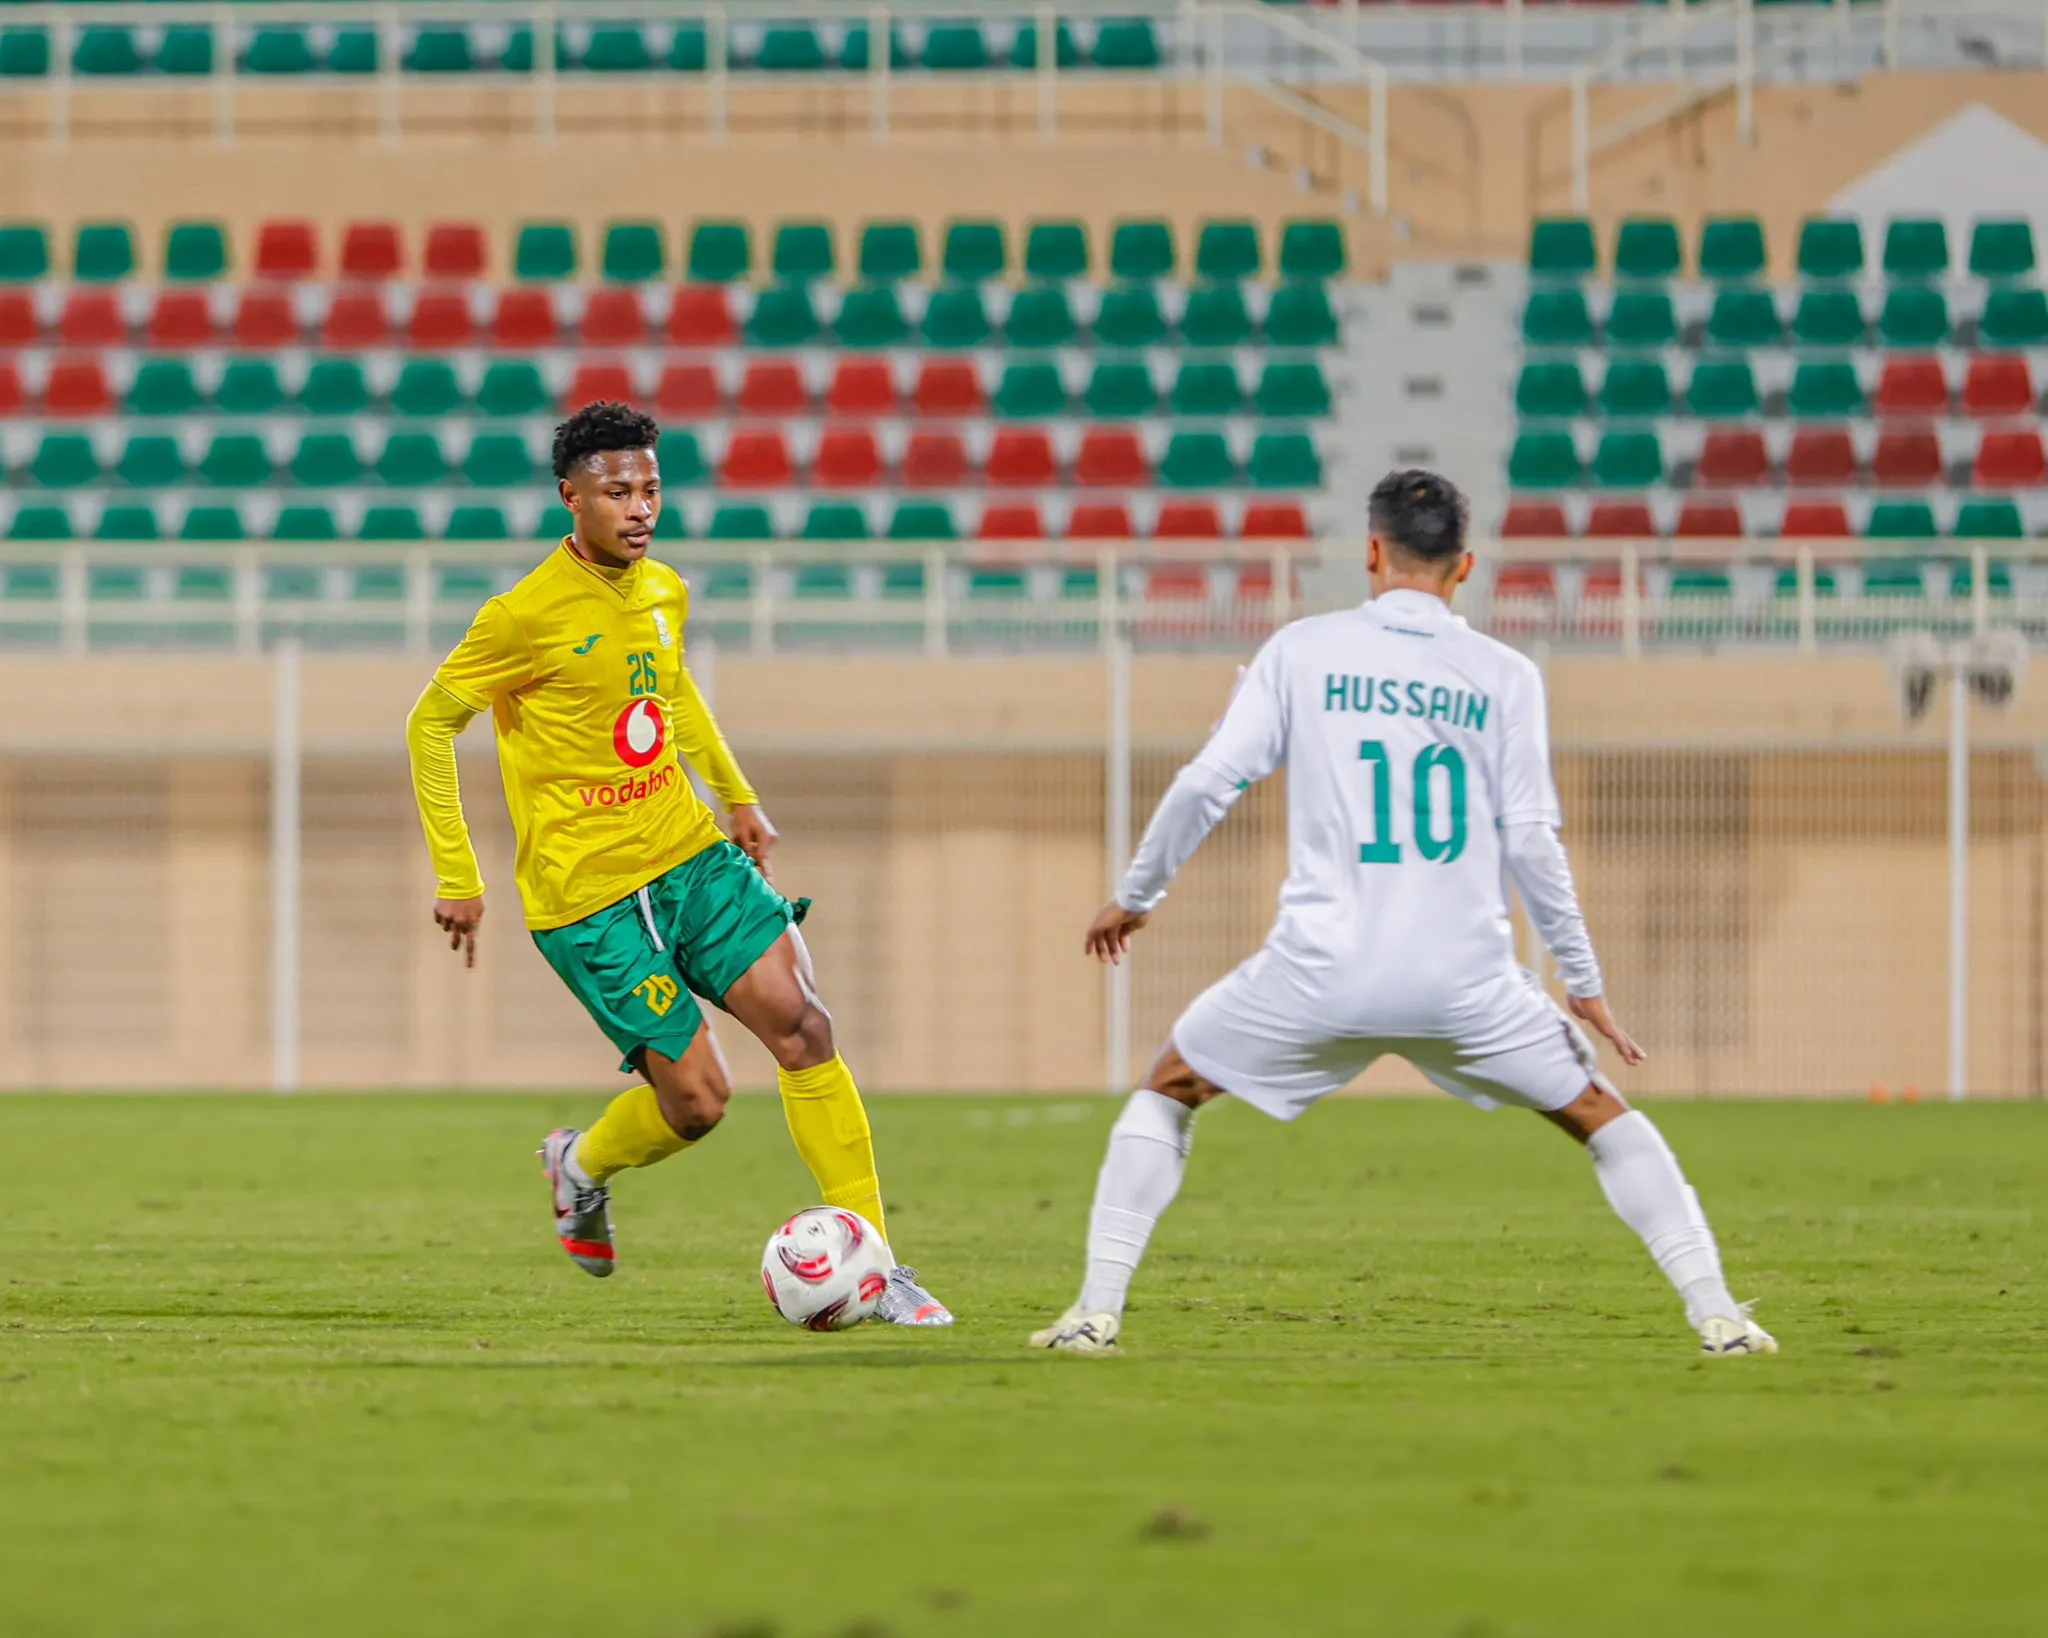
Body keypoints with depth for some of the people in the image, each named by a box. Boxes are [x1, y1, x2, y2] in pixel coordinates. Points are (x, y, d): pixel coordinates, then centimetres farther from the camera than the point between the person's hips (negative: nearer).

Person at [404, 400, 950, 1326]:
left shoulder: (663, 592, 6)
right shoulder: (527, 616, -15)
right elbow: (431, 725, -7)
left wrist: (737, 796, 26)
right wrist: (458, 880, -9)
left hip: (689, 854, 6)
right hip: (587, 893, -6)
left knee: (803, 1028, -9)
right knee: (697, 1099, -8)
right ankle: (583, 1165, 27)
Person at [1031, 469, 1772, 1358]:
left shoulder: (1301, 650, 3)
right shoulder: (1505, 676, 4)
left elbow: (1207, 783, -1)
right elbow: (1530, 843, -1)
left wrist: (1134, 895, 14)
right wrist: (1584, 982, 8)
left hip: (1323, 971, 0)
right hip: (1466, 977, 0)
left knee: (1167, 1090, 21)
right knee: (1598, 1115, 18)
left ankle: (1097, 1309, 10)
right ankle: (1716, 1314, 7)